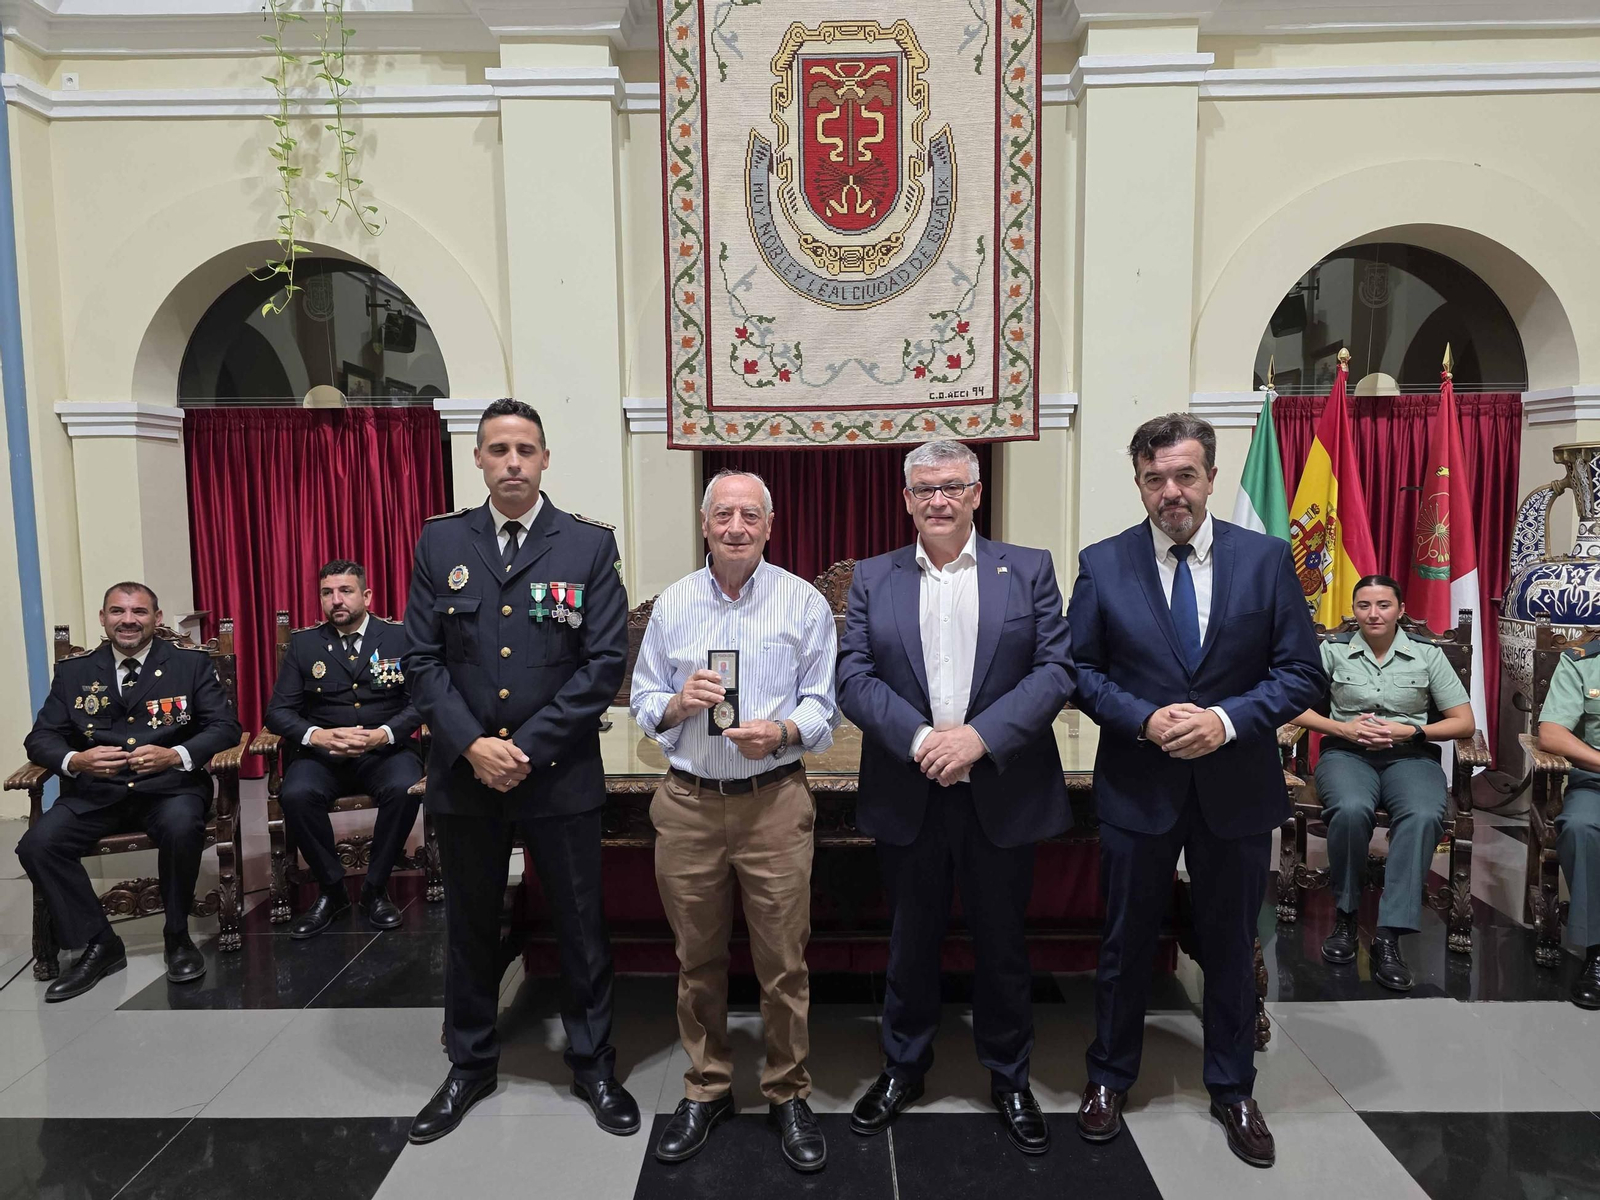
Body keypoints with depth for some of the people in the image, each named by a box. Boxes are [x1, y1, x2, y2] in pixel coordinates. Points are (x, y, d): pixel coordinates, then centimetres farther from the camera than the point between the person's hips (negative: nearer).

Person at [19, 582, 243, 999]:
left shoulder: (192, 664, 3)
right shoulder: (73, 671, 11)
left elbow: (225, 726, -3)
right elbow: (41, 737, 7)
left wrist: (175, 755, -22)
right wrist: (74, 760, -17)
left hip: (169, 786, -3)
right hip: (95, 792, 3)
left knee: (182, 827, -34)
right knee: (37, 844, -22)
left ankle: (178, 936, -8)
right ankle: (99, 944, -2)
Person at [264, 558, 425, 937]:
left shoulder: (400, 637, 2)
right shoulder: (303, 644, 7)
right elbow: (278, 710, 4)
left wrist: (384, 734, -21)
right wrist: (316, 735, -16)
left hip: (384, 750, -1)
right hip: (322, 752, 2)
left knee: (405, 789, -32)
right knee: (295, 795, -29)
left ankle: (375, 888, -9)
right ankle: (332, 889, -6)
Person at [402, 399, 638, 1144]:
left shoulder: (589, 545, -3)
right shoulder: (439, 543, 4)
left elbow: (605, 661, -8)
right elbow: (421, 659, 1)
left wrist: (529, 747, -13)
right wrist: (471, 745, -12)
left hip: (560, 774, -2)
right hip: (463, 772, 2)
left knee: (581, 929, 10)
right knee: (469, 928, 16)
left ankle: (593, 1066, 29)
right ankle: (469, 1065, 36)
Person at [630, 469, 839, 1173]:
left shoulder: (805, 603, 0)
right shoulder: (671, 605, 6)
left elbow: (823, 706, 0)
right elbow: (643, 706, 9)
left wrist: (782, 732, -19)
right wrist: (677, 703, -12)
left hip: (775, 802, -2)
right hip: (687, 804, 2)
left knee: (783, 962, 6)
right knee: (698, 959, 14)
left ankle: (788, 1095, 26)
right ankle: (705, 1090, 33)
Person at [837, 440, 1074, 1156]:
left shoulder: (1028, 570, 2)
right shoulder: (872, 579, 5)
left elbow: (1055, 668, -6)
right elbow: (854, 676, -3)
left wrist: (980, 735, -18)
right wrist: (920, 738, -18)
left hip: (1003, 795, -1)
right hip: (908, 797, 1)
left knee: (1002, 945, 14)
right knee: (910, 943, 16)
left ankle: (1009, 1079, 35)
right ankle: (903, 1069, 37)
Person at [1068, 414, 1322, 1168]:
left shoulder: (1266, 559, -4)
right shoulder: (1102, 564, -4)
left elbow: (1301, 673, -4)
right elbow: (1079, 670, -2)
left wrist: (1228, 720, -18)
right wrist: (1145, 721, -17)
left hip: (1237, 786, 1)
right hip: (1137, 786, 0)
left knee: (1231, 945, 16)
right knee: (1126, 942, 14)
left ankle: (1232, 1090, 37)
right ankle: (1109, 1078, 35)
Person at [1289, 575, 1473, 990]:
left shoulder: (1428, 655, 9)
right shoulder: (1332, 651, 7)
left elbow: (1464, 722, 7)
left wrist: (1410, 730, -8)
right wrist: (1344, 728, -12)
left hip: (1410, 755, 1)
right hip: (1347, 752, -1)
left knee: (1424, 816, -34)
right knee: (1351, 809, -36)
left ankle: (1389, 936, -30)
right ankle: (1345, 914, -13)